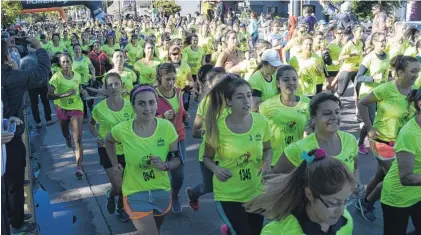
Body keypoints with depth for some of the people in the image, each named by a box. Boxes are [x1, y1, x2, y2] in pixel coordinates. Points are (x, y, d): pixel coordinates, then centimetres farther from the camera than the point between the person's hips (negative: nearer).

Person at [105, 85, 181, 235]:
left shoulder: (167, 127, -15)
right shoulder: (122, 130, -16)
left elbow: (176, 160, -6)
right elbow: (109, 142, 8)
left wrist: (164, 165, -25)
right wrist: (115, 164, 0)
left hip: (162, 192, 3)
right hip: (135, 194, -3)